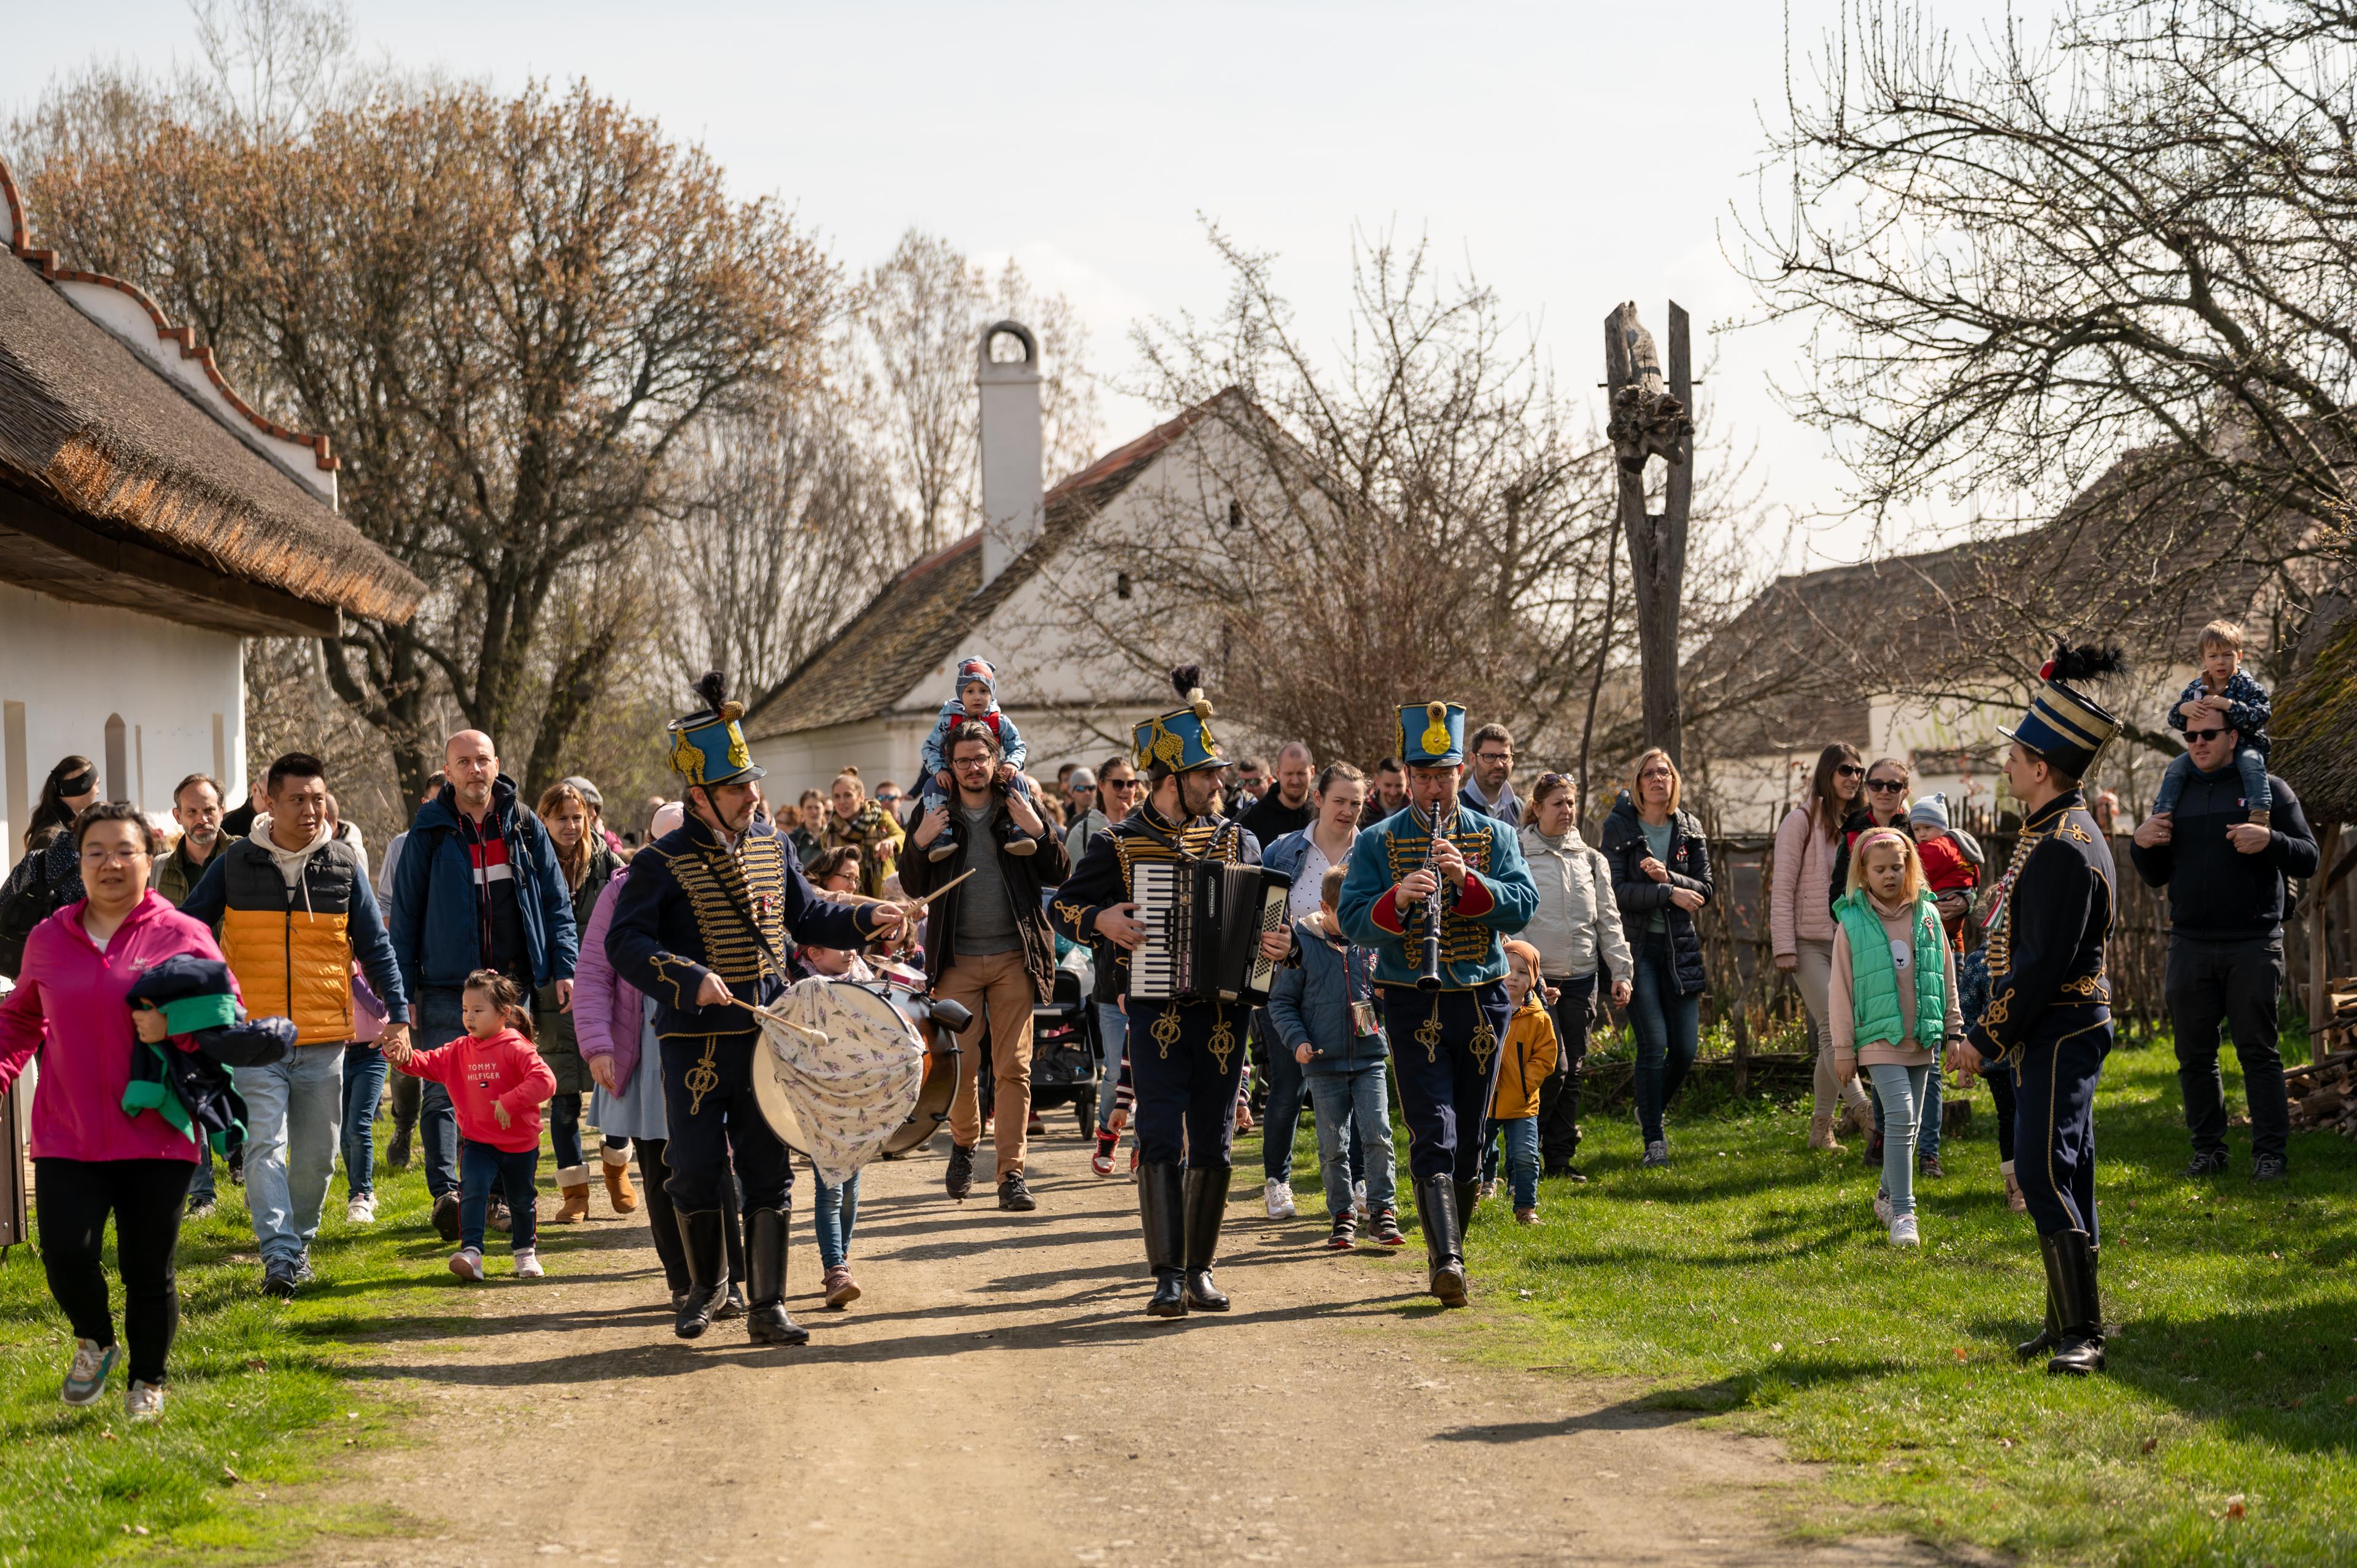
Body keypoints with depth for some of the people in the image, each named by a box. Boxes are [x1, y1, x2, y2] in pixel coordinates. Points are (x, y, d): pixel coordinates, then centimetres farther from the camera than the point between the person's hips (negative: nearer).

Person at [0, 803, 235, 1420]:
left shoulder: (184, 936, -1)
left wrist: (174, 1028, -17)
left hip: (156, 1135, -2)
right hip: (67, 1136, 2)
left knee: (148, 1271, 4)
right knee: (66, 1254, -11)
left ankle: (148, 1382, 27)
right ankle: (94, 1342, 20)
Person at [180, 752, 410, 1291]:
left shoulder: (344, 866, 5)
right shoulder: (234, 865, 1)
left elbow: (374, 944, 8)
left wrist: (398, 1011, -1)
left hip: (324, 1040, 2)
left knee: (316, 1154, 8)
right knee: (265, 1145, -13)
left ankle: (299, 1241, 26)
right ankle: (278, 1257, -17)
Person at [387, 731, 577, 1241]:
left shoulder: (525, 827, 6)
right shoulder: (429, 833, 1)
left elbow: (556, 902, 11)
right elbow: (406, 913, 4)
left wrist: (564, 966, 2)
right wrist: (403, 989, 0)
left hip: (513, 983, 3)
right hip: (448, 985, -3)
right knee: (443, 1091, -12)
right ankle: (446, 1193, -20)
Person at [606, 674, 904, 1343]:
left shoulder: (770, 846, 10)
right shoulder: (660, 865, -8)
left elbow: (806, 915, 22)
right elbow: (625, 943, -15)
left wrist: (866, 919, 7)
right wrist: (690, 980, -28)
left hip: (765, 1039, 4)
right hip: (697, 1045, -4)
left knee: (769, 1171, 3)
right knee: (696, 1174, 2)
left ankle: (767, 1307, 8)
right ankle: (706, 1286, 26)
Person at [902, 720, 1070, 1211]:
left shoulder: (1020, 811, 8)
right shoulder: (937, 817, 9)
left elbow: (1059, 876, 5)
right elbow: (913, 889, 7)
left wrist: (1039, 832, -11)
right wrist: (920, 844, -10)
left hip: (1014, 956, 0)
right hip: (957, 959, 0)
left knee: (1013, 1067, -2)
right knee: (959, 1062, -5)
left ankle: (1011, 1172, 1)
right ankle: (964, 1143, 22)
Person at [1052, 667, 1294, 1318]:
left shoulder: (1237, 840, 9)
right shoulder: (1120, 846, 1)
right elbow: (1062, 905, 8)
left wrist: (1279, 942, -8)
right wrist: (1099, 920, -13)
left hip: (1224, 1013, 3)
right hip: (1156, 1013, -3)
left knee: (1213, 1145, 5)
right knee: (1161, 1140, -9)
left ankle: (1200, 1269, 16)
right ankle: (1167, 1276, -8)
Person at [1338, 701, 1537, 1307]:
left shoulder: (1496, 837, 7)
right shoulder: (1377, 843, 2)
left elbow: (1522, 906, -6)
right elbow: (1353, 921, -7)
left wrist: (1467, 880, -21)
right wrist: (1397, 899, -26)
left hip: (1481, 1002, 3)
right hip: (1414, 1005, -3)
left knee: (1468, 1140, 9)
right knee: (1434, 1135, -14)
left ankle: (1449, 1247, 24)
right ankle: (1446, 1261, -21)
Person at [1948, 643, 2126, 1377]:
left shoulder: (2064, 847, -19)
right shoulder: (2058, 833, 13)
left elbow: (2042, 964, -22)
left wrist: (1985, 1040, -16)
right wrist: (1988, 1033, 18)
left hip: (2061, 1035, -10)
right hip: (2052, 1034, 10)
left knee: (2046, 1174, -13)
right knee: (2054, 1176, 13)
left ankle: (2082, 1334, -12)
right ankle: (2068, 1323, 19)